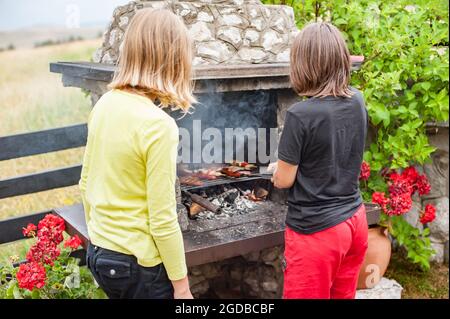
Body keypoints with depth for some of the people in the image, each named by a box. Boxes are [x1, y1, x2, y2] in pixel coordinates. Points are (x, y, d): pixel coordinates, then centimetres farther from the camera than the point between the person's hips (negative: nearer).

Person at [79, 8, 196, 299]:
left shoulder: (105, 104, -2)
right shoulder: (157, 125, -23)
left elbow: (87, 185, 8)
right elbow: (163, 220, -20)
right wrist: (181, 284, -9)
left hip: (99, 253, 7)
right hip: (137, 264, -7)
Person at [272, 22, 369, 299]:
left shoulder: (301, 114, -22)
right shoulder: (358, 102, -2)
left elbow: (284, 180, -13)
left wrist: (277, 171, 7)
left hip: (316, 231, -6)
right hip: (355, 221, 7)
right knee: (344, 295, 22)